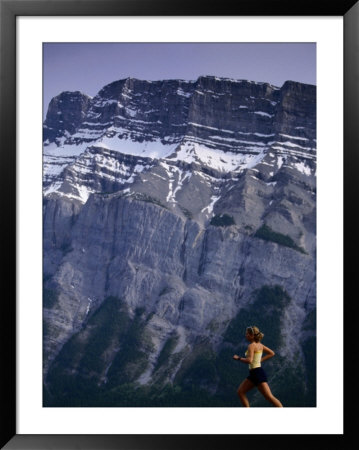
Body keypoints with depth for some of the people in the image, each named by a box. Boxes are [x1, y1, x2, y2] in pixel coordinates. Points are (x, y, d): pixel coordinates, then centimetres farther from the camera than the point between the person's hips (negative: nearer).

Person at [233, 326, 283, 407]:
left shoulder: (251, 346, -14)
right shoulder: (259, 344, 12)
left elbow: (249, 360, -27)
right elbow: (271, 353, 18)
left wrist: (238, 358, -13)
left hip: (257, 373, -10)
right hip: (254, 374, 10)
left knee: (269, 397, -10)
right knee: (240, 392, 12)